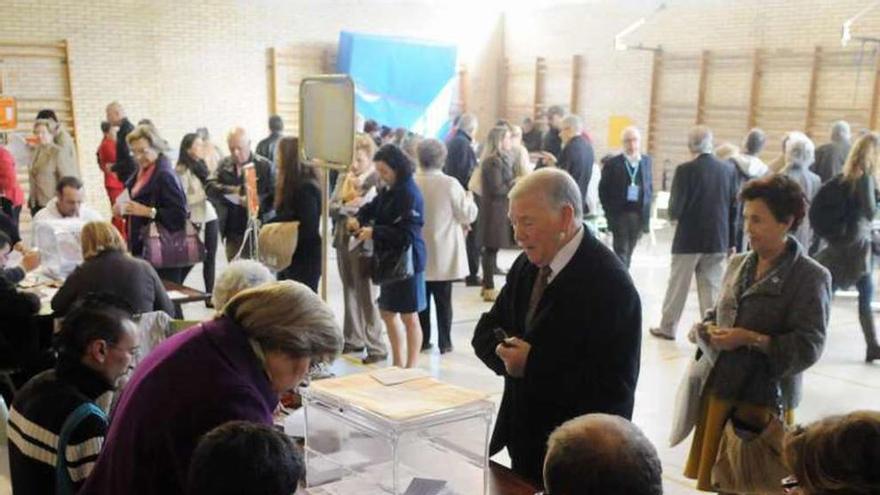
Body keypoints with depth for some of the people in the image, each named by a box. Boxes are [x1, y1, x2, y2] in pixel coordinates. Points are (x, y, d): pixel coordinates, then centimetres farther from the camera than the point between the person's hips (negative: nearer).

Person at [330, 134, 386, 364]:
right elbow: (332, 207, 3)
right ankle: (353, 339, 27)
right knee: (350, 293, 15)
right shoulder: (344, 179, 10)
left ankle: (377, 347, 3)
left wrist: (345, 207, -13)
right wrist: (350, 206, -15)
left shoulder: (376, 181, -11)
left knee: (367, 295, -4)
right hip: (343, 241, 7)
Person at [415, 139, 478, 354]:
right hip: (443, 254, -2)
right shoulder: (450, 184, -15)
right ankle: (444, 342, 11)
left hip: (418, 252, 2)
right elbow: (467, 215, -8)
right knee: (443, 300, 7)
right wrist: (469, 199, 11)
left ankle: (422, 340, 18)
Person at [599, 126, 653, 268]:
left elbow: (650, 186, 14)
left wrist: (646, 208, 4)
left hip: (639, 214, 4)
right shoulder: (613, 164, -3)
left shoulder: (646, 161, 8)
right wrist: (609, 211, -5)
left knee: (629, 251, 12)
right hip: (620, 214, -3)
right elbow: (603, 190, -1)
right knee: (621, 251, -5)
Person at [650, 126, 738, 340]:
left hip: (689, 239, -3)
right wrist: (731, 241, 11)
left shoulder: (685, 170, -14)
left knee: (678, 284, 10)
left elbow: (675, 208, -15)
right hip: (718, 240, 3)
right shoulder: (728, 169, 0)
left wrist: (674, 215, 9)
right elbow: (733, 207, 4)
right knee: (711, 287, 9)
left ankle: (668, 327, 21)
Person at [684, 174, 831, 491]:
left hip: (764, 400, -6)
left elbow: (809, 346, -17)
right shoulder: (738, 264, 7)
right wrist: (704, 328, -1)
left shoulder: (810, 277, -12)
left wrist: (751, 340, -22)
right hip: (719, 389, 6)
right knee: (717, 478, 17)